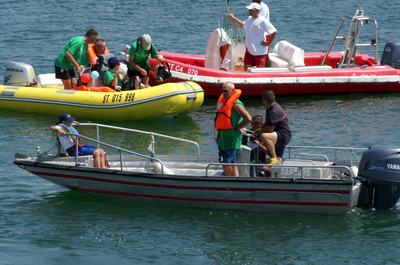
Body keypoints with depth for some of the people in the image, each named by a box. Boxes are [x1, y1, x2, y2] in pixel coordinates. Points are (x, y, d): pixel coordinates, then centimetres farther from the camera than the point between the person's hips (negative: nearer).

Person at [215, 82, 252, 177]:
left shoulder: (236, 104, -13)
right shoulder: (223, 101, 15)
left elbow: (248, 119, -22)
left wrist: (237, 128, -12)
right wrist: (218, 136, 20)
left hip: (232, 136, -9)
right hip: (223, 135, 9)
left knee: (227, 164, -11)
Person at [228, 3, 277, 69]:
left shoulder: (263, 21, -16)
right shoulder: (249, 19, 10)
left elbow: (274, 32, -18)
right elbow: (243, 24, 34)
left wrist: (269, 43, -15)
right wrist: (233, 18, 32)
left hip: (259, 51, -8)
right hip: (249, 49, 8)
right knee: (247, 68, 7)